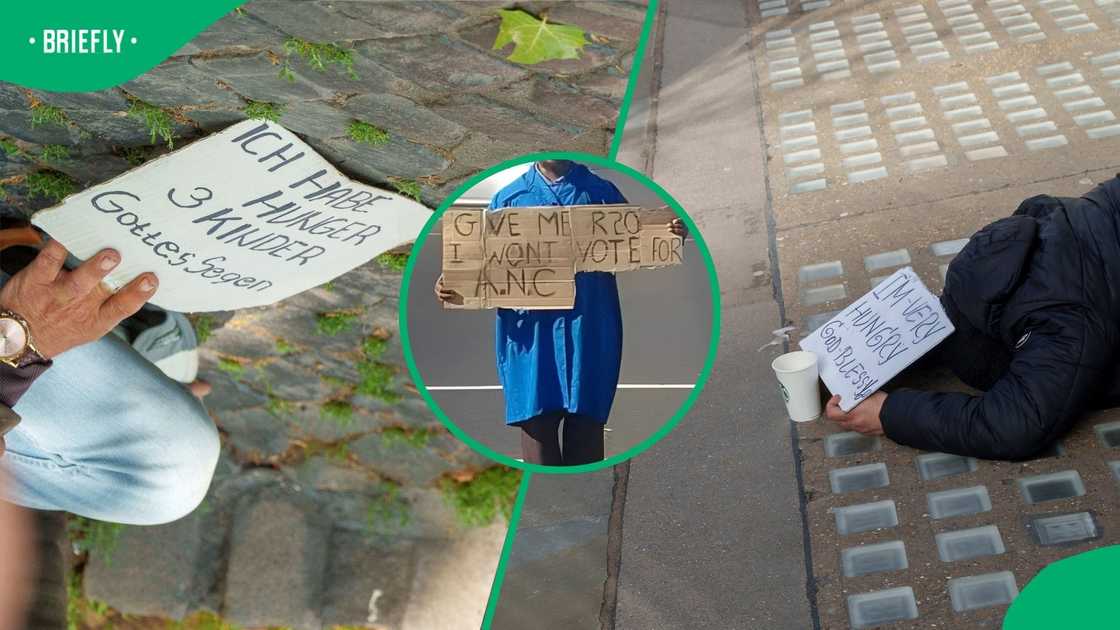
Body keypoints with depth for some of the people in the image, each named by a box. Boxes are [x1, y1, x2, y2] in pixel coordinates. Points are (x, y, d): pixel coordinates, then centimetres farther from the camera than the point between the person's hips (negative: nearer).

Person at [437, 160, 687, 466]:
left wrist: (673, 233, -8)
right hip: (530, 335, 0)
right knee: (537, 426, 0)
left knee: (586, 429, 5)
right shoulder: (508, 198, 10)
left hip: (589, 334, 0)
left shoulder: (602, 192, 11)